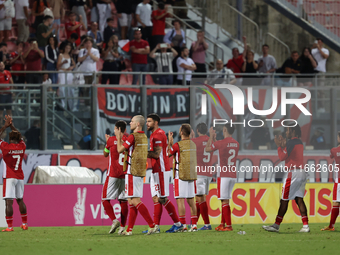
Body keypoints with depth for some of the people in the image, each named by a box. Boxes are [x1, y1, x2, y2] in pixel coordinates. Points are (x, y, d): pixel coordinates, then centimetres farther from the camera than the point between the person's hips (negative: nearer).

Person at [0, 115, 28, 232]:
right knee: (20, 200, 17)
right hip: (20, 177, 6)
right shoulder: (22, 147, 2)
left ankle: (10, 226, -14)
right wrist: (11, 126, 23)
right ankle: (24, 224, 22)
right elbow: (19, 136, 22)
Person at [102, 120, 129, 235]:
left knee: (105, 199, 3)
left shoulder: (111, 140, -5)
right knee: (123, 201, 8)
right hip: (125, 174, 4)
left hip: (113, 174, -4)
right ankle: (122, 226, 2)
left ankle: (114, 220, -17)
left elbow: (105, 154, 11)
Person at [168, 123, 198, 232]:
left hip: (180, 177, -6)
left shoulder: (178, 145, -12)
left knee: (180, 200, -4)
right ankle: (194, 225, 7)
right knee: (191, 201, 9)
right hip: (191, 176, 6)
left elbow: (168, 154, 3)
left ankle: (183, 226, -9)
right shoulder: (193, 145, 9)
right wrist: (172, 142, 24)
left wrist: (169, 141, 10)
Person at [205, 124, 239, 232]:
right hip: (233, 175, 7)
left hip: (223, 176, -7)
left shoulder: (221, 143, -13)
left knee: (225, 201, -6)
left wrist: (211, 136, 16)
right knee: (225, 201, 15)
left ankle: (229, 225, -10)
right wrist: (214, 138, 32)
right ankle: (222, 224, 20)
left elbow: (207, 149, 3)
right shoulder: (236, 144, 7)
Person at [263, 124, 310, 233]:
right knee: (299, 199, 5)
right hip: (302, 173, 9)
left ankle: (277, 225, 0)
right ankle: (305, 225, -4)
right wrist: (283, 146, 20)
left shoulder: (291, 142, -11)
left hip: (293, 173, -9)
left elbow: (282, 157, -12)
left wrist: (279, 146, 0)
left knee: (284, 200, -4)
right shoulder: (299, 143, 17)